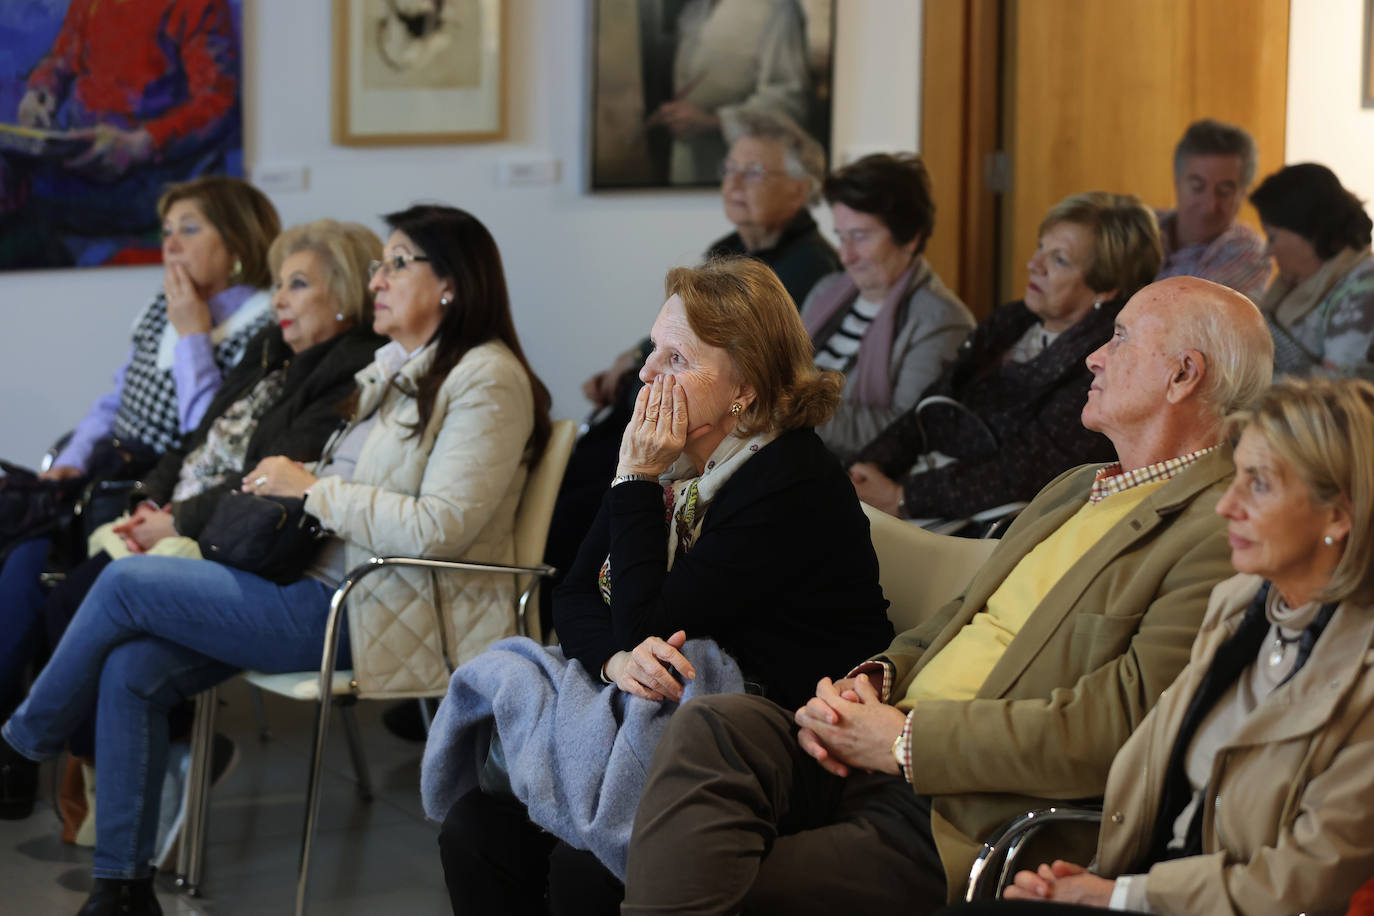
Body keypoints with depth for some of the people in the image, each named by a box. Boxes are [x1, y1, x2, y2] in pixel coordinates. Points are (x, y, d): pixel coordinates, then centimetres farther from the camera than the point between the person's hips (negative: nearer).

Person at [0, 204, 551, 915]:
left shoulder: (486, 379, -11)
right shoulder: (394, 368, 18)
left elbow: (438, 528, -22)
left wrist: (311, 488, -13)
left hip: (376, 618, -9)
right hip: (324, 581, 9)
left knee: (126, 584, -10)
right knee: (131, 670, -8)